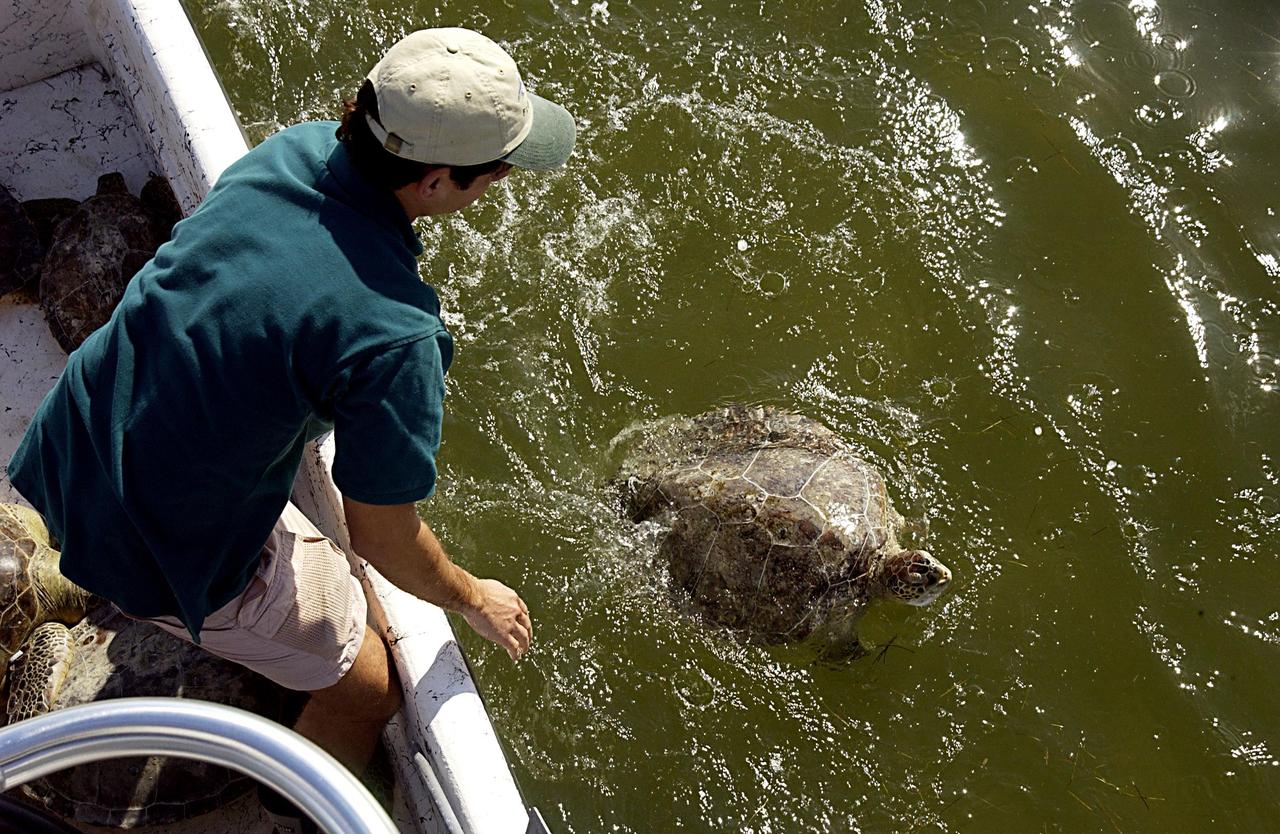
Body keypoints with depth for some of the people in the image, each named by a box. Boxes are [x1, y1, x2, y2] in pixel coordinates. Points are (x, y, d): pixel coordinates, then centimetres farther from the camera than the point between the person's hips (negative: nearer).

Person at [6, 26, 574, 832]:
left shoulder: (295, 148, -10)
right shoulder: (391, 335, -32)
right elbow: (382, 537, -20)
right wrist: (473, 598, 1)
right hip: (174, 554, -7)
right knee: (365, 687, 15)